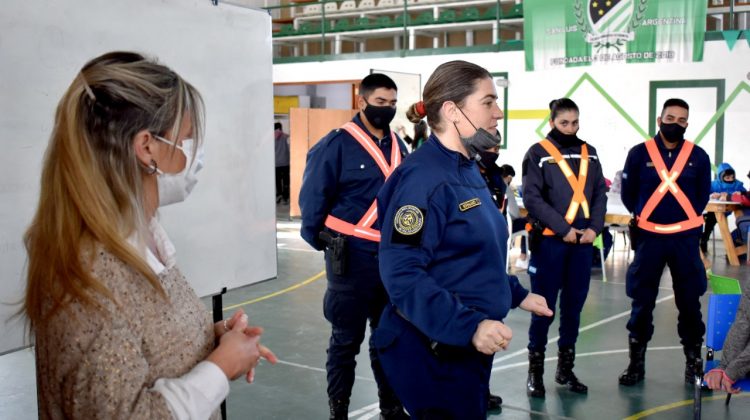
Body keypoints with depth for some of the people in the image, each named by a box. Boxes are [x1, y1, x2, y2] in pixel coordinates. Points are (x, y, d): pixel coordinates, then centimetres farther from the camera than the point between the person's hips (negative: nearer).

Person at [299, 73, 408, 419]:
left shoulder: (397, 145, 8)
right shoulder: (337, 144, -12)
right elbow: (313, 197, -8)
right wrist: (318, 240, -2)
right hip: (353, 255, -6)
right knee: (347, 338, 6)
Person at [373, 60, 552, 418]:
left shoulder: (467, 170, 11)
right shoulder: (422, 177, -21)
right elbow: (403, 275, -27)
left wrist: (516, 294, 18)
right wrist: (470, 326, -33)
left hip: (469, 347, 10)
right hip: (433, 351, -10)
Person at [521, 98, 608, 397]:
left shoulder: (589, 153, 12)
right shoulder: (538, 153, -3)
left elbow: (600, 193, 11)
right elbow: (532, 198, -10)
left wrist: (594, 227, -5)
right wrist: (563, 229, -15)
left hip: (583, 239, 5)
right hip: (549, 239, -5)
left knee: (574, 305, 10)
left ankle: (565, 368, 23)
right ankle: (535, 370, 12)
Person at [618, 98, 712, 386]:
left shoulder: (698, 156, 1)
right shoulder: (639, 153, -2)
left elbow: (702, 195, 12)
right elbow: (628, 193, 8)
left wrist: (686, 218, 8)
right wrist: (645, 216, 9)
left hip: (685, 238, 1)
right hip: (649, 237, -1)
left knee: (689, 301, 9)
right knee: (642, 302, 6)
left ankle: (693, 360, 23)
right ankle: (636, 361, 17)